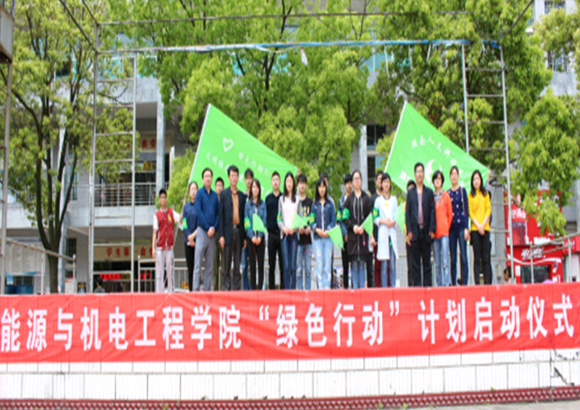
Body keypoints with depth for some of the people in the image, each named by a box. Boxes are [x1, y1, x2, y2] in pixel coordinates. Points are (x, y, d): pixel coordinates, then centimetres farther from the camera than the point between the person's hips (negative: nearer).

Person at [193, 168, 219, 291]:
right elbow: (198, 212, -7)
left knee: (210, 265, 5)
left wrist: (214, 228, -5)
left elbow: (218, 213, 11)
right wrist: (207, 228, -12)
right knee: (198, 264, -6)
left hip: (212, 233, 4)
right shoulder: (199, 193, 1)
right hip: (202, 230, -4)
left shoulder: (215, 195, 13)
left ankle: (207, 289, 8)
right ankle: (196, 289, -6)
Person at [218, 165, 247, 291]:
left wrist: (245, 236, 5)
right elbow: (221, 215, 1)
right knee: (227, 263, -1)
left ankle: (236, 287, 8)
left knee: (238, 264, 5)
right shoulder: (224, 193, 5)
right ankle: (227, 287, 3)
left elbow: (244, 216, 12)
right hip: (228, 231, -2)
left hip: (239, 231, 3)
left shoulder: (242, 195, 13)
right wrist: (221, 235, -6)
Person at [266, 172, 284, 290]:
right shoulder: (268, 198, 10)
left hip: (282, 233, -1)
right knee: (271, 265, 4)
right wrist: (266, 228, 2)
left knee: (283, 265, 0)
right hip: (271, 233, 1)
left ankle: (283, 287, 4)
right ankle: (271, 288, 9)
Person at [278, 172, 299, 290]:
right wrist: (283, 228, -7)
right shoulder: (281, 199, 13)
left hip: (294, 233, -1)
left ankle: (293, 288, -1)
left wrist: (294, 228, -11)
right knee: (286, 265, -2)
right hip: (284, 234, 2)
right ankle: (287, 289, 1)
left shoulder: (298, 199, 6)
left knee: (293, 265, -5)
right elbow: (279, 218, 12)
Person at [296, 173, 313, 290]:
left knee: (308, 268, 6)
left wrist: (309, 227, -8)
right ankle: (299, 290, 4)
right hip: (297, 238, -3)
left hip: (308, 238, 3)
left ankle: (308, 289, 11)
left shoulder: (310, 202, 12)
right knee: (298, 268, -2)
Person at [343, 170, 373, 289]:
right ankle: (355, 287, 5)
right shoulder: (349, 199, 8)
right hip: (352, 234, 1)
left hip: (363, 234, 0)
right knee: (354, 262, 0)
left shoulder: (366, 198, 5)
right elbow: (345, 217, 4)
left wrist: (363, 227, -12)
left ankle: (362, 286, 6)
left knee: (362, 261, 1)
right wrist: (353, 226, -11)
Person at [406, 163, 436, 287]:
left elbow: (432, 211, 4)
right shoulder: (410, 193, 8)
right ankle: (416, 284, 4)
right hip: (415, 230, 0)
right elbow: (407, 212, 5)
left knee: (426, 261, 4)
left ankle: (427, 284, 7)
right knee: (415, 261, 1)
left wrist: (432, 229, -5)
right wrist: (409, 231, -4)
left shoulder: (429, 192, 8)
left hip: (426, 231, 0)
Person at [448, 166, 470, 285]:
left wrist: (466, 228, -7)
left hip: (461, 227, -2)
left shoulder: (462, 191, 4)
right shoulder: (447, 193, 10)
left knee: (463, 257, -6)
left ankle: (465, 283, -4)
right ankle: (453, 284, 6)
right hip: (451, 227, 3)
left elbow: (466, 210, 1)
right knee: (452, 259, 3)